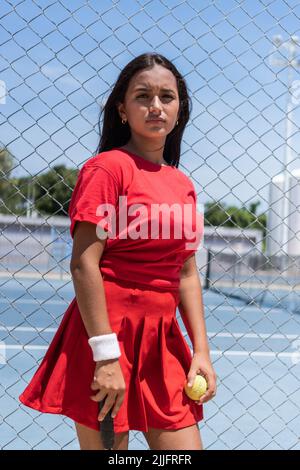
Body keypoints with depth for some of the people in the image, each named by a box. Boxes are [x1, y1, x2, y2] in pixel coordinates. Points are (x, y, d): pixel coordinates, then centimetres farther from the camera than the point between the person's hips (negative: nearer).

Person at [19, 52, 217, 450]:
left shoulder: (184, 184, 11)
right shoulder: (108, 167, -9)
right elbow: (84, 264, -16)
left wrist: (201, 351, 8)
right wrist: (106, 356, -20)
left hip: (163, 342, 7)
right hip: (107, 334, -6)